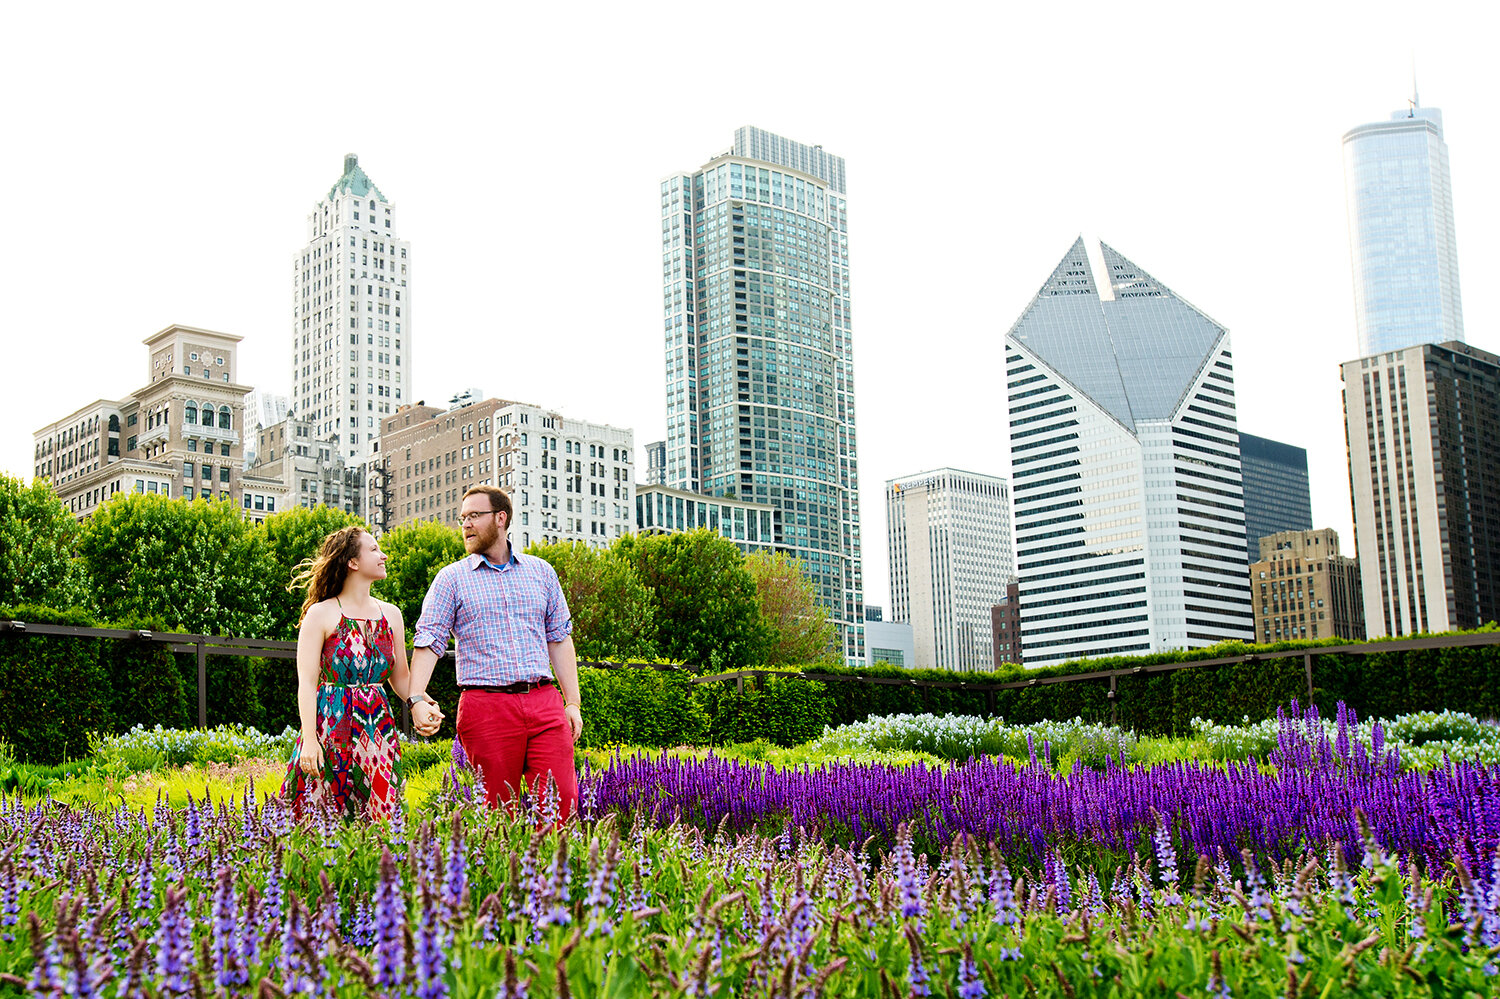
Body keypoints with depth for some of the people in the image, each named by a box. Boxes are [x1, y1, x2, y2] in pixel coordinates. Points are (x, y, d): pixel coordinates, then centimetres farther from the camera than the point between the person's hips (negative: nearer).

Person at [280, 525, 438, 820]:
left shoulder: (391, 614, 13)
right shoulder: (321, 614, -2)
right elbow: (307, 682, -6)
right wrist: (309, 739, -15)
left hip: (378, 727, 4)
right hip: (331, 726, -4)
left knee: (379, 817, 1)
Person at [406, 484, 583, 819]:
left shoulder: (541, 571, 16)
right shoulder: (451, 578, 8)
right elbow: (428, 641, 0)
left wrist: (572, 702, 10)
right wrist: (416, 699, -15)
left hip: (544, 703, 2)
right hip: (486, 705, -2)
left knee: (563, 802, -8)